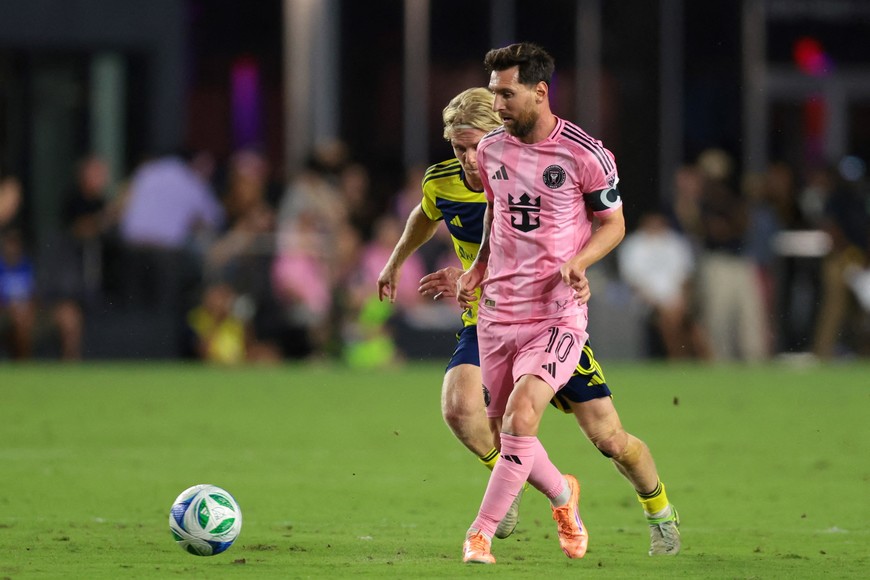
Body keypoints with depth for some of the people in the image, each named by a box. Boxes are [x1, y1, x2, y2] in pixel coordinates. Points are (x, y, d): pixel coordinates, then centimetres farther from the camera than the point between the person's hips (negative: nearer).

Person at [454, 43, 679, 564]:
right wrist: (477, 270, 12)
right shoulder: (491, 149, 6)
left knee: (520, 416, -23)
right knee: (504, 432, 6)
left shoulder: (584, 154, -9)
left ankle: (481, 534, -14)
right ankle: (563, 496, 36)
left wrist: (578, 261, -15)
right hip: (497, 313, 5)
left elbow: (613, 223, 2)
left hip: (557, 315, -5)